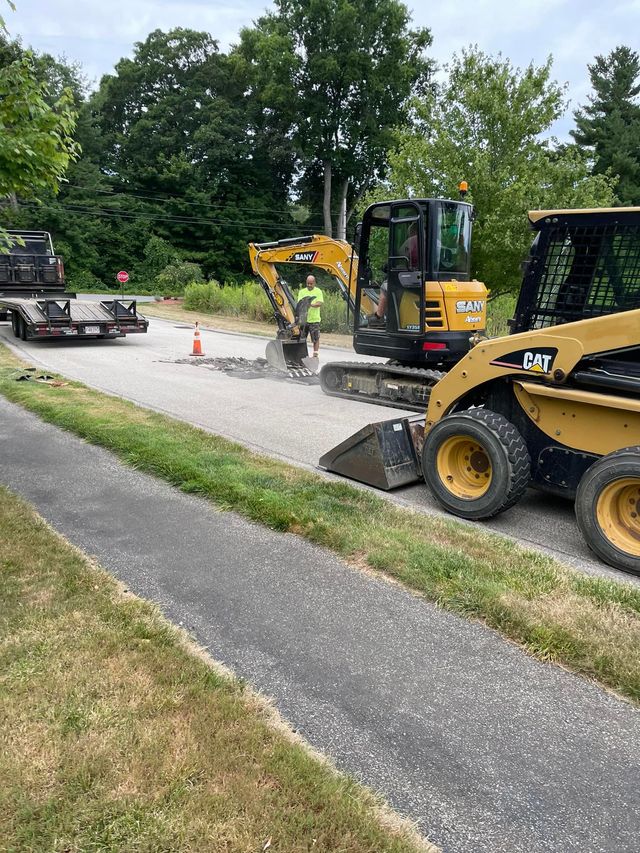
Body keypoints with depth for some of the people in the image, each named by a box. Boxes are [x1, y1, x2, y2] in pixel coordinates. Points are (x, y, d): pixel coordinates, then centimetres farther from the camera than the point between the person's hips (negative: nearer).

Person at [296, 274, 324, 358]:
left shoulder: (318, 291, 3)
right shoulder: (302, 291, 10)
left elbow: (321, 303, -9)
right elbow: (299, 303, 1)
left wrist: (312, 305, -28)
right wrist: (303, 305, -23)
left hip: (314, 319, -2)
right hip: (303, 319, 2)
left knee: (316, 338, 0)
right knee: (301, 338, 6)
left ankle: (315, 354, 10)